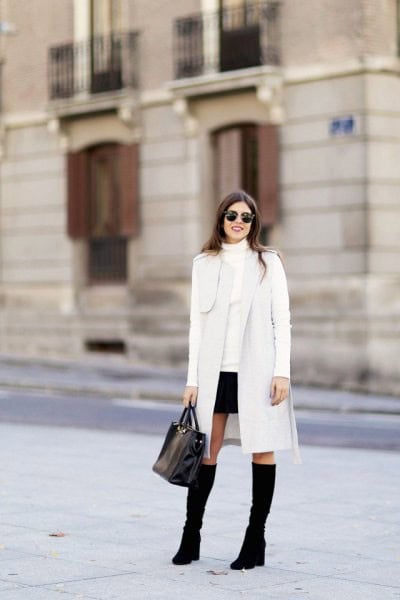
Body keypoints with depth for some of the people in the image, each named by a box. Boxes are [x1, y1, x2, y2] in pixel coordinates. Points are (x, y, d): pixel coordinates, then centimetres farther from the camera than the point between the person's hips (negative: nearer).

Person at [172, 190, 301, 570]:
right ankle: (191, 537, 9)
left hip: (257, 368, -1)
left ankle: (255, 541, 8)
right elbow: (197, 322, 8)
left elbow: (282, 320, 2)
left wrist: (282, 371, -8)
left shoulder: (268, 263, 5)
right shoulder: (204, 264, 9)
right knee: (206, 451, 2)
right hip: (216, 370, 2)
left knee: (262, 449, 1)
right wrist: (193, 378, 3)